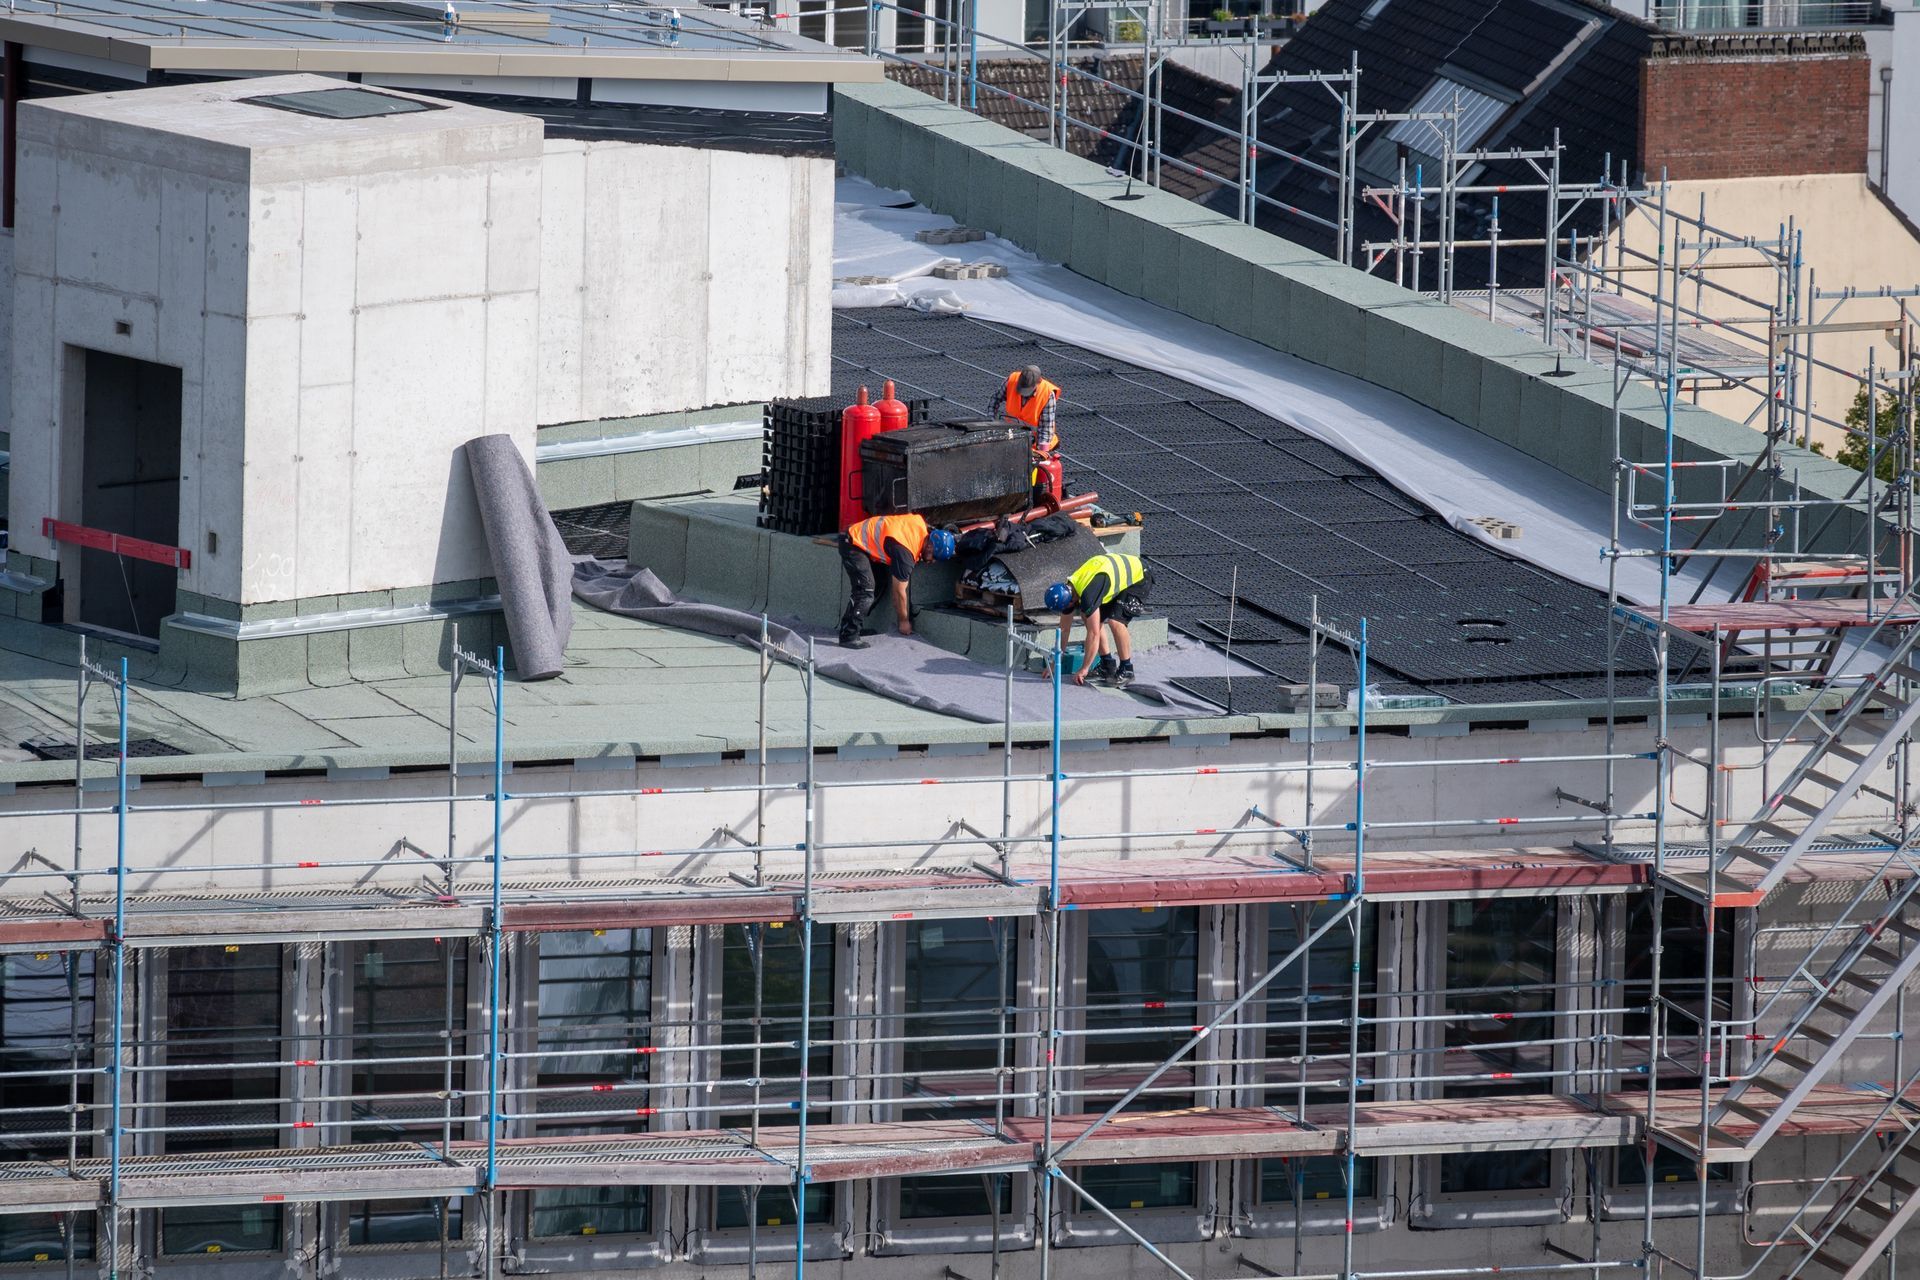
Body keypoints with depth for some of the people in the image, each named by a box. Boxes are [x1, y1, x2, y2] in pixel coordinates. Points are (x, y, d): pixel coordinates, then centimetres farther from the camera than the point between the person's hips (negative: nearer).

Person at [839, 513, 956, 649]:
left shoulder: (920, 523, -4)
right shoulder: (905, 552, -26)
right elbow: (899, 591, -18)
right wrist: (904, 621, -7)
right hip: (853, 546, -10)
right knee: (865, 592, -20)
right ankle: (848, 636, -20)